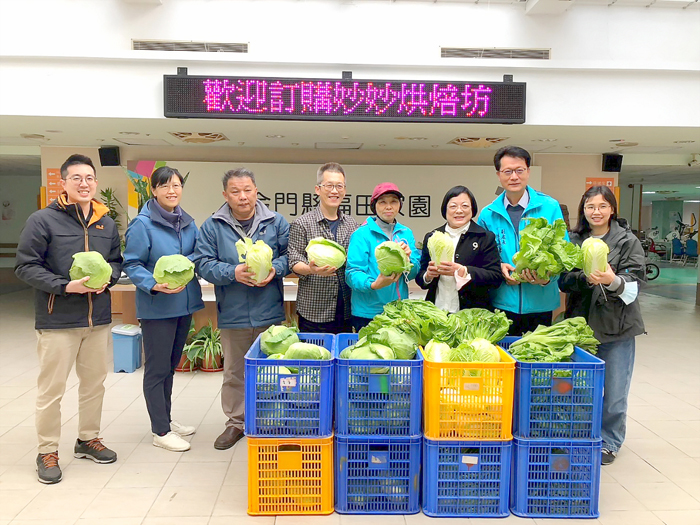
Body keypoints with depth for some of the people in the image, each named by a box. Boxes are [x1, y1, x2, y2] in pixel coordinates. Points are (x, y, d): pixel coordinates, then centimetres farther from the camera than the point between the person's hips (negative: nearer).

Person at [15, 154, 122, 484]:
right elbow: (26, 266, -9)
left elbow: (116, 260, 16)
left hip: (98, 319, 5)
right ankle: (47, 452, 21)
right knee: (51, 389, 4)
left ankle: (88, 439, 34)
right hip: (57, 320, -5)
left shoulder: (106, 223, 8)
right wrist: (65, 286, -19)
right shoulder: (43, 220, -8)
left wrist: (107, 278, -6)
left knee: (94, 383, 16)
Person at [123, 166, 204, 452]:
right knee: (157, 368, 3)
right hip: (156, 307, -7)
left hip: (184, 303, 7)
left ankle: (165, 420, 34)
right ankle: (161, 431, 16)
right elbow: (132, 265, -13)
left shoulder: (188, 223, 7)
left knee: (171, 364, 18)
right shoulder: (142, 224, -12)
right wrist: (155, 285, -26)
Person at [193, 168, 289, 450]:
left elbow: (289, 255, 3)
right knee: (234, 371, 13)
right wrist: (233, 272, -19)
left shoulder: (276, 222, 2)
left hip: (269, 312, 0)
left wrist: (274, 269, -16)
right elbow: (203, 263, -5)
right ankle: (236, 421, 30)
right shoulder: (213, 226, 1)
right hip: (232, 314, 0)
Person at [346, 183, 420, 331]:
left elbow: (413, 273, 7)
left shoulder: (406, 233, 9)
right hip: (368, 313, -4)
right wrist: (373, 285, -32)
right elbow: (352, 273, -14)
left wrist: (407, 258, -14)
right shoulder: (362, 234, -7)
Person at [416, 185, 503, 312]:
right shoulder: (431, 237, 11)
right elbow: (419, 278, 13)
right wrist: (428, 275, -9)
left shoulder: (485, 238, 2)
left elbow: (496, 277, -8)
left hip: (472, 311, -2)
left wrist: (462, 271, -19)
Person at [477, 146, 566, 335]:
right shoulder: (488, 214, 3)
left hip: (540, 303, -1)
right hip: (501, 303, 1)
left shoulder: (550, 207, -1)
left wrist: (548, 277, -20)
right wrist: (499, 267, -12)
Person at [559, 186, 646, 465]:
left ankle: (609, 442, 25)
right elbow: (564, 280, -2)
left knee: (614, 390, 5)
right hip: (581, 323, 3)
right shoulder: (574, 240, 5)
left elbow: (636, 283, -10)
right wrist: (585, 278, -21)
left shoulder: (628, 241, -2)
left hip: (617, 326, -2)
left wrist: (613, 281, -30)